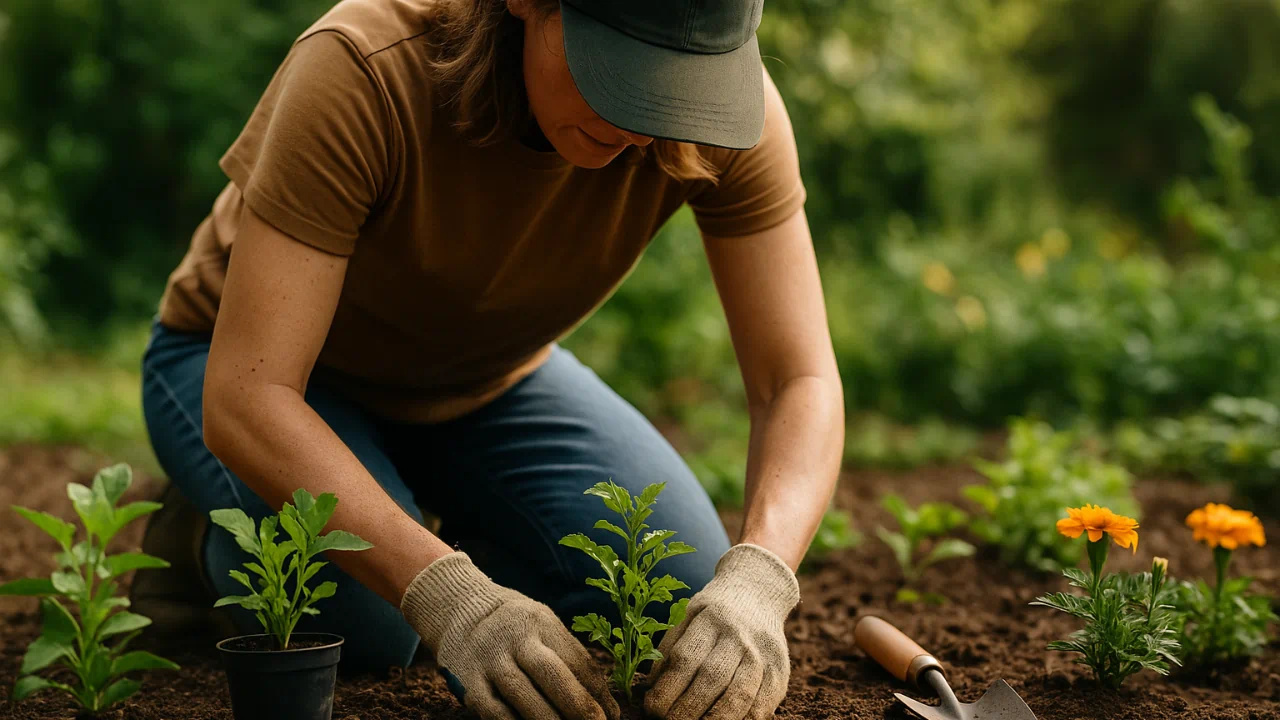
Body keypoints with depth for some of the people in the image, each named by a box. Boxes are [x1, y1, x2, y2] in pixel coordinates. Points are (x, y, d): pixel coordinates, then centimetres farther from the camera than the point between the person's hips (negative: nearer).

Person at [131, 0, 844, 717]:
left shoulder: (725, 98, -27)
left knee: (678, 586, -15)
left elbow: (801, 382, -27)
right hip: (268, 367, -4)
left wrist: (756, 579, -47)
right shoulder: (363, 73, -38)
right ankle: (211, 529, 5)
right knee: (359, 616, -32)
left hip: (487, 380, 4)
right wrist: (446, 596, -52)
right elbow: (243, 399, -41)